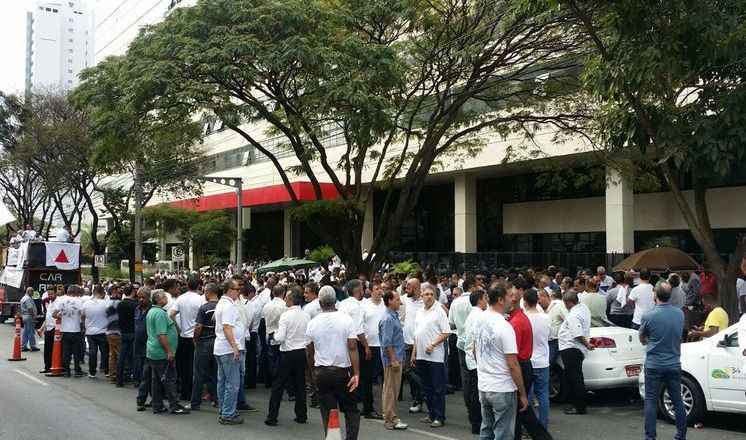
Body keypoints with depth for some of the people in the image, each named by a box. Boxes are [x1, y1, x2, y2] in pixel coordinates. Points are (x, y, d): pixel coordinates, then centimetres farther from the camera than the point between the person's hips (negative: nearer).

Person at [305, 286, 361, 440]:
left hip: (321, 372, 2)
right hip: (343, 371, -2)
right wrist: (356, 373, -14)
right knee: (351, 410, 10)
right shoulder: (346, 319, -8)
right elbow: (352, 347, -14)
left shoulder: (313, 323, -2)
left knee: (328, 412, 8)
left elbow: (309, 351, 7)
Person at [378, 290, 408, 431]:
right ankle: (390, 420, 4)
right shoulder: (387, 319, -18)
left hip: (397, 357, 10)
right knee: (390, 389, -2)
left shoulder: (394, 316, 12)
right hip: (392, 359, -10)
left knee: (395, 388, 14)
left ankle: (392, 417, 22)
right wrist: (393, 360, -21)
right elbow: (387, 343, -21)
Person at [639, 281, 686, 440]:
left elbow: (642, 339, 3)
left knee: (651, 401, 4)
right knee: (677, 401, 13)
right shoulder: (680, 314, -2)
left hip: (654, 365, -3)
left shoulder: (649, 316, -14)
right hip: (674, 364, 4)